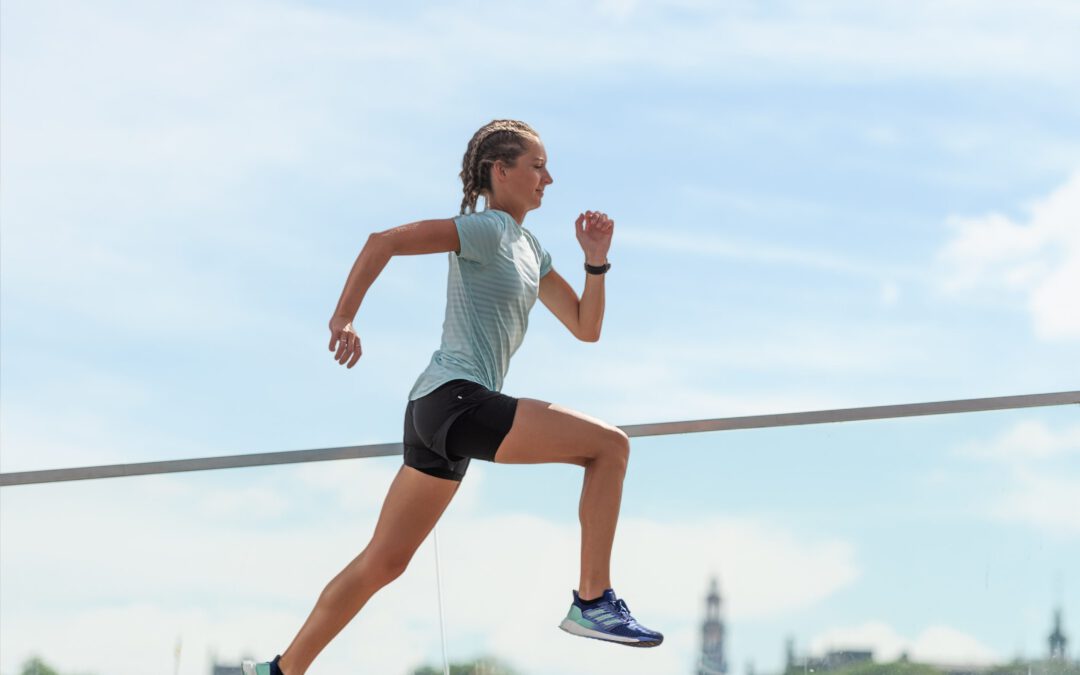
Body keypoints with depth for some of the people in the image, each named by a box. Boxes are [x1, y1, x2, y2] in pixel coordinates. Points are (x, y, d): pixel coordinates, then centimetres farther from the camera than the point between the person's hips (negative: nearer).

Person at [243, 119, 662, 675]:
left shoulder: (529, 249, 21)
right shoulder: (487, 230, -6)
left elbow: (585, 328, 21)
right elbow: (384, 241, -15)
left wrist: (597, 261, 8)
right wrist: (344, 318, -20)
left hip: (437, 413, 10)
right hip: (455, 399, -10)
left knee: (383, 563, 12)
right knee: (609, 445, -13)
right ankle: (593, 602, -14)